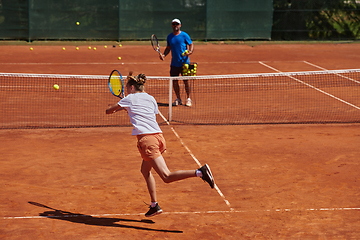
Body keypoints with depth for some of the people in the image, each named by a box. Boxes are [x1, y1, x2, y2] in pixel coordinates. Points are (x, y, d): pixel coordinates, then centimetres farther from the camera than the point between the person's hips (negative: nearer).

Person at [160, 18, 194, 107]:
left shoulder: (184, 35, -4)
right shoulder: (169, 37, 9)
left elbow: (191, 44, 1)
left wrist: (190, 51, -20)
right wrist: (164, 55, 0)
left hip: (184, 63, -4)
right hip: (174, 64, 4)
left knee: (186, 81, -2)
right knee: (174, 81, 4)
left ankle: (188, 99, 10)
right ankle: (178, 99, 17)